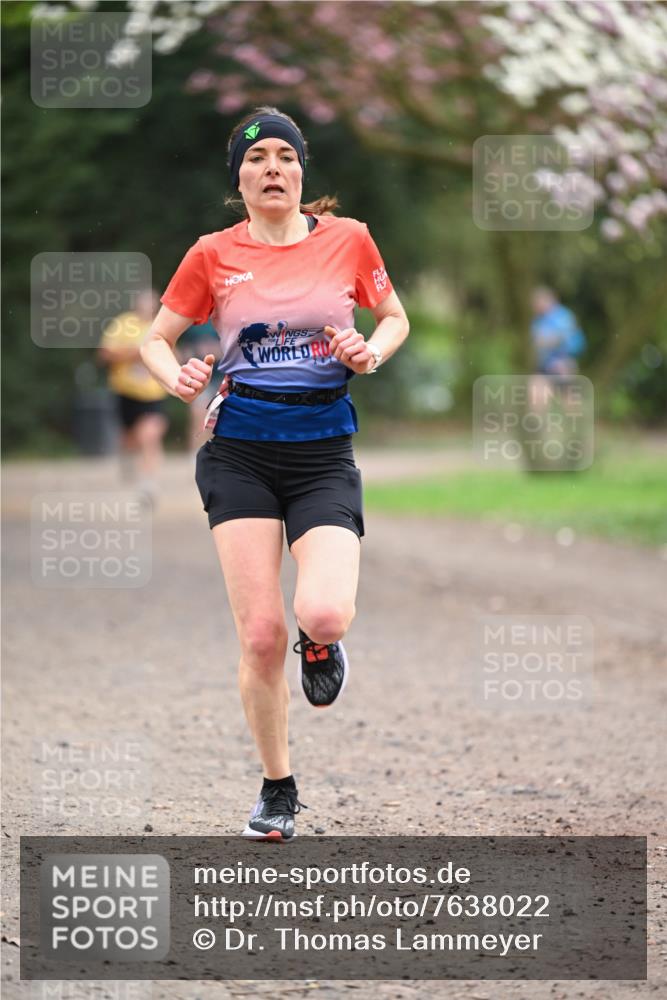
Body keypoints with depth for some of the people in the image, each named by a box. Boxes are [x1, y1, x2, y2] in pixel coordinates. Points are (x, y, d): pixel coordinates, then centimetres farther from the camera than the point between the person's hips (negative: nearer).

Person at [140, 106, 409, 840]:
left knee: (323, 614, -23)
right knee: (260, 634, -6)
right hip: (240, 453, 0)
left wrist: (371, 352, -5)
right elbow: (156, 339, 10)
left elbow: (395, 318, 16)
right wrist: (177, 378, -12)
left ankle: (320, 644, 18)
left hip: (324, 454, 0)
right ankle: (277, 790, 15)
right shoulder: (213, 255, 1)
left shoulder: (348, 240, 2)